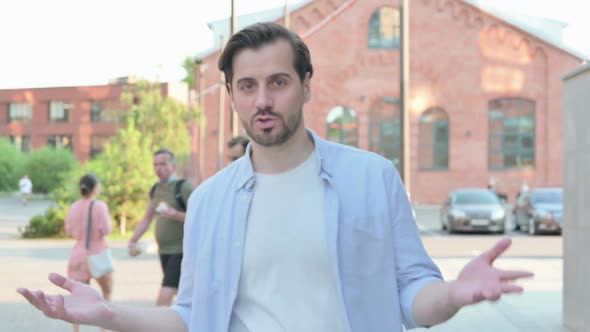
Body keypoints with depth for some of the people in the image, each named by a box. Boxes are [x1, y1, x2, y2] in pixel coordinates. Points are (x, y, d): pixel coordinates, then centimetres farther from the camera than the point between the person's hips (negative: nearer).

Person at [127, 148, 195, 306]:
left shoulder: (184, 187, -9)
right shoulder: (155, 189, 13)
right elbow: (147, 218, 23)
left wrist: (176, 215, -27)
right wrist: (133, 240, 11)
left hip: (181, 251, -8)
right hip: (164, 251, 8)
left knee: (164, 296, -15)